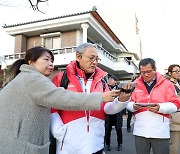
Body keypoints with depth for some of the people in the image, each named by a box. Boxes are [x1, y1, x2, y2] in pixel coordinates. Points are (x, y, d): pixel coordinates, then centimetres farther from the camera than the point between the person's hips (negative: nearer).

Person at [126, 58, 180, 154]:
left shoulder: (166, 84, 1)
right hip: (140, 131, 2)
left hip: (160, 132, -2)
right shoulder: (135, 85, 7)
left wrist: (160, 108, -18)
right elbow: (129, 103, 10)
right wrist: (134, 106, -12)